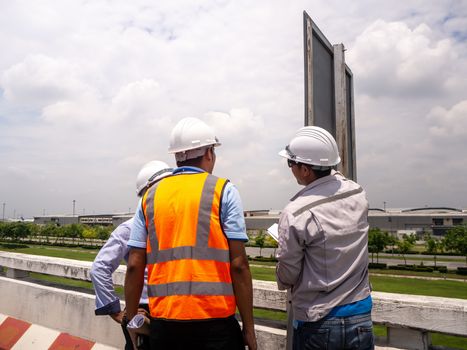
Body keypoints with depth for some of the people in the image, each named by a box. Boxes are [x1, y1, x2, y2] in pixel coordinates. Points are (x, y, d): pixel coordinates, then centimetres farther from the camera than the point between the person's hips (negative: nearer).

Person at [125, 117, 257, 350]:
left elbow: (134, 266, 3)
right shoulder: (223, 191, -4)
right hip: (213, 320, -3)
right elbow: (238, 265, -9)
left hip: (163, 321, 4)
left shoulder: (150, 196, 6)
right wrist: (249, 327, -2)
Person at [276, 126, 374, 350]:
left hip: (318, 326, -4)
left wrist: (282, 281, 10)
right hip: (361, 320, 4)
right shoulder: (358, 195, -6)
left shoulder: (296, 213, -21)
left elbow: (286, 277, -11)